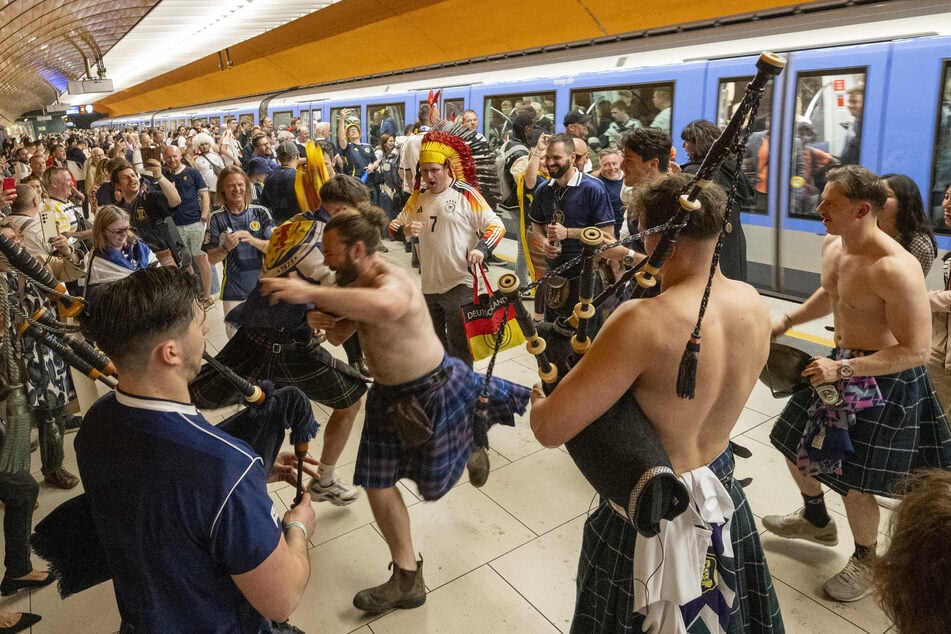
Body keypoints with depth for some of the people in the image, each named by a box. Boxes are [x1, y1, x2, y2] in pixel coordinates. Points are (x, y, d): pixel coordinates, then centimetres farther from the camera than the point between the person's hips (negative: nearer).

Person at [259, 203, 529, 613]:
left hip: (436, 389, -8)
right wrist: (322, 322, -14)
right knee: (377, 485, 11)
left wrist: (309, 293, -59)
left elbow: (385, 307, -57)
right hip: (389, 395, 8)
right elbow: (341, 334, 10)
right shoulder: (355, 285, -2)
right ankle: (407, 580, 26)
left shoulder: (392, 281, -31)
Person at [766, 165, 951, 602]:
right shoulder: (832, 245, -2)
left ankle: (866, 561, 34)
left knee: (851, 478, 4)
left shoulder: (896, 269, -30)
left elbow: (915, 352, -27)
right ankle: (816, 521, 49)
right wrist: (785, 323, 12)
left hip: (885, 382, -9)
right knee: (795, 444, 21)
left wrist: (843, 368, -30)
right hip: (841, 366, 9)